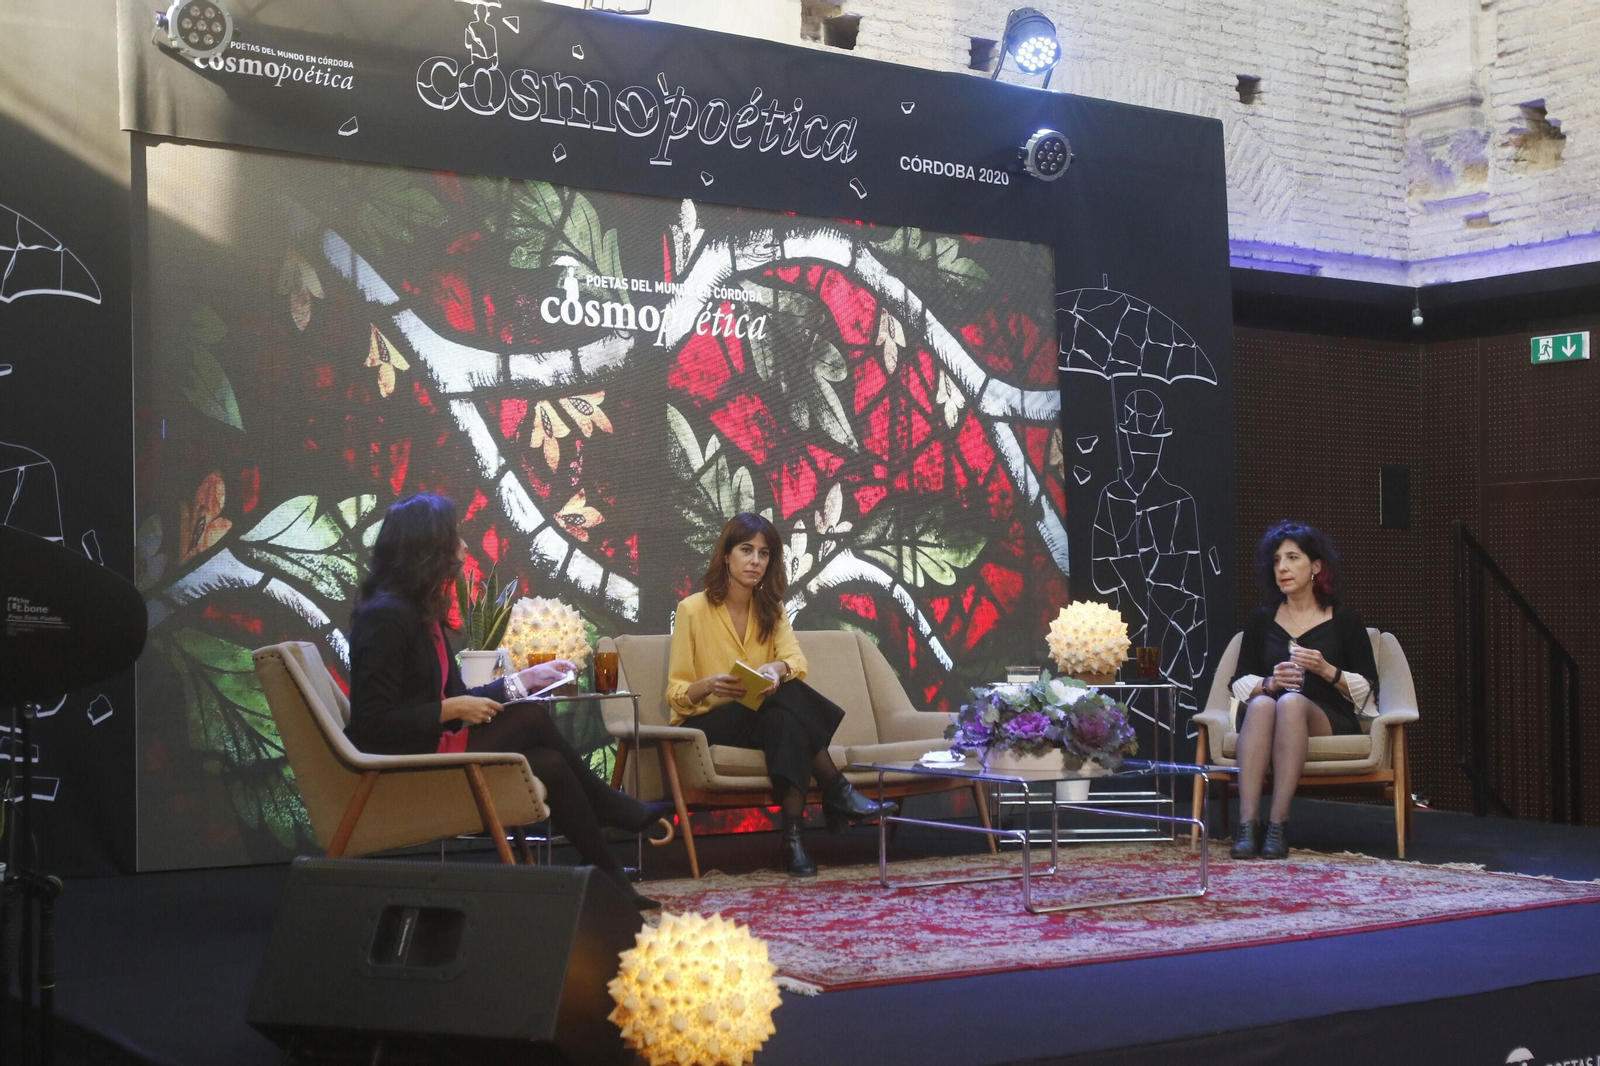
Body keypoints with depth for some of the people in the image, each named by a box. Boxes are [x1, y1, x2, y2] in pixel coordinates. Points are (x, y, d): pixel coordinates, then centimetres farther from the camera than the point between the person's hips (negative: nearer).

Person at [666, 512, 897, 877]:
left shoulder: (771, 609, 10)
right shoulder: (692, 610, -6)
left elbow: (796, 660, -10)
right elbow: (675, 693, -8)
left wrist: (778, 669, -35)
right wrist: (708, 685, -30)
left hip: (761, 716, 5)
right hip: (705, 724, -4)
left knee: (785, 719, -34)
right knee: (790, 700, -32)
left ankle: (794, 837, -39)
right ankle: (840, 796, -31)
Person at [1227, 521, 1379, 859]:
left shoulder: (1344, 621, 10)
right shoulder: (1261, 619, 18)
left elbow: (1368, 691, 5)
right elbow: (1240, 683, 13)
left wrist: (1327, 670, -11)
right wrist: (1269, 683, -8)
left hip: (1329, 721, -2)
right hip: (1268, 716, 2)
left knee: (1291, 703, -37)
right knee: (1261, 704, -35)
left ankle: (1278, 825, -42)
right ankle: (1248, 823, -46)